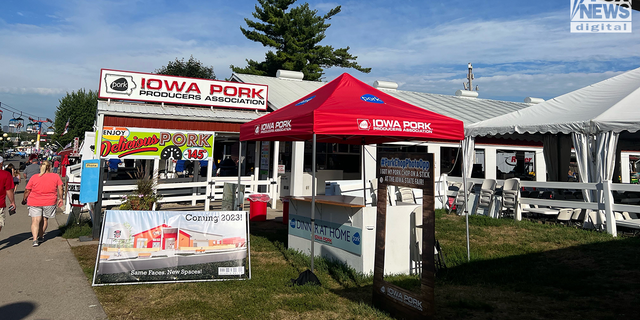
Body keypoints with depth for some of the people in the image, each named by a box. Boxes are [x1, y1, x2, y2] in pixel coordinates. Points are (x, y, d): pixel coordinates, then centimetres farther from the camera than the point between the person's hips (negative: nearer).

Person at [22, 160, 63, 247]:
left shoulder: (34, 177, -2)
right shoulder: (55, 176, 0)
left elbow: (27, 190, 1)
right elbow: (60, 188, 1)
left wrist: (24, 199, 16)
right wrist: (60, 198, 11)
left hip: (34, 202, -1)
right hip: (49, 202, 1)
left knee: (35, 221, -1)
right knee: (44, 219, 17)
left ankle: (35, 239, -15)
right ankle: (41, 237, 28)